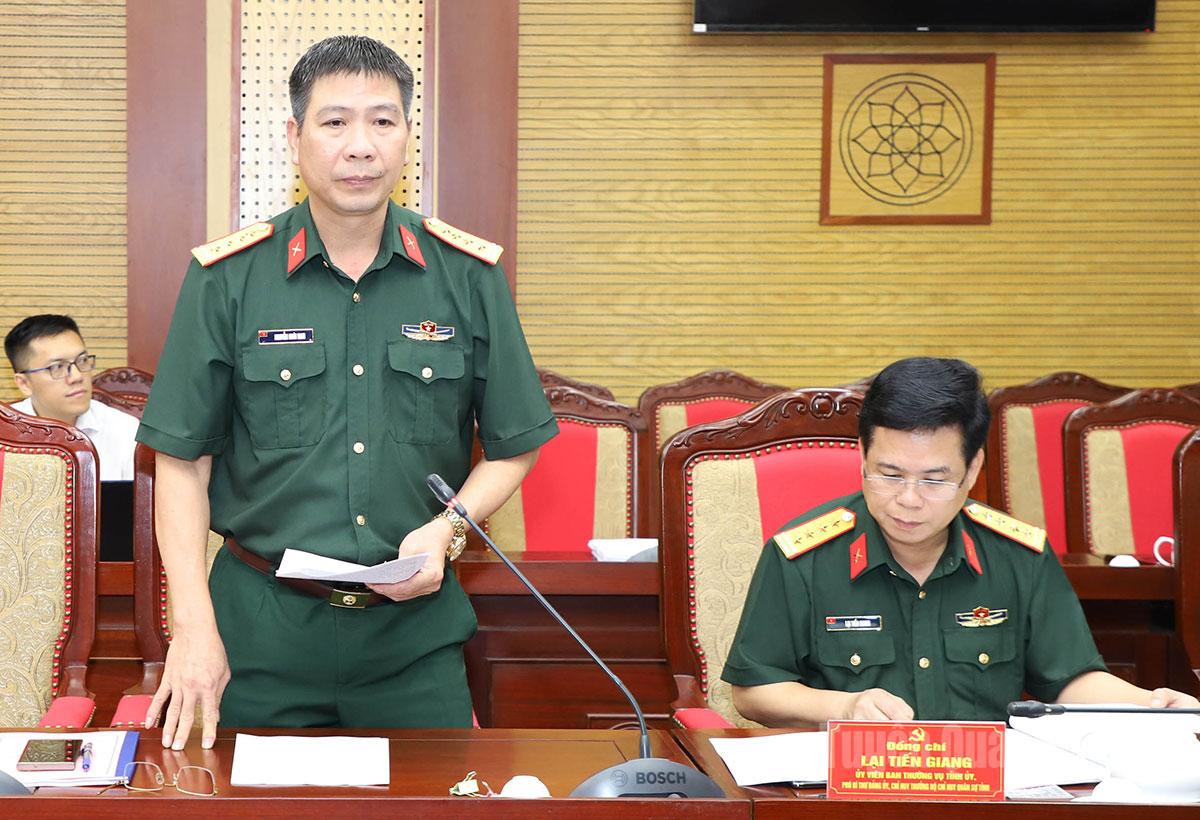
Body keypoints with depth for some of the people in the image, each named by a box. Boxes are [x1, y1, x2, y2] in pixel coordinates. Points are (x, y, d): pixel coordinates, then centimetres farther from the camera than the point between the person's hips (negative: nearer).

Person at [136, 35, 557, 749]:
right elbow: (182, 459, -2)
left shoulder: (470, 278, 0)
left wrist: (448, 528, -10)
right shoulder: (226, 281, -3)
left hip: (416, 633, 1)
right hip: (262, 627, -1)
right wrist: (193, 624, -9)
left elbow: (514, 446, 8)